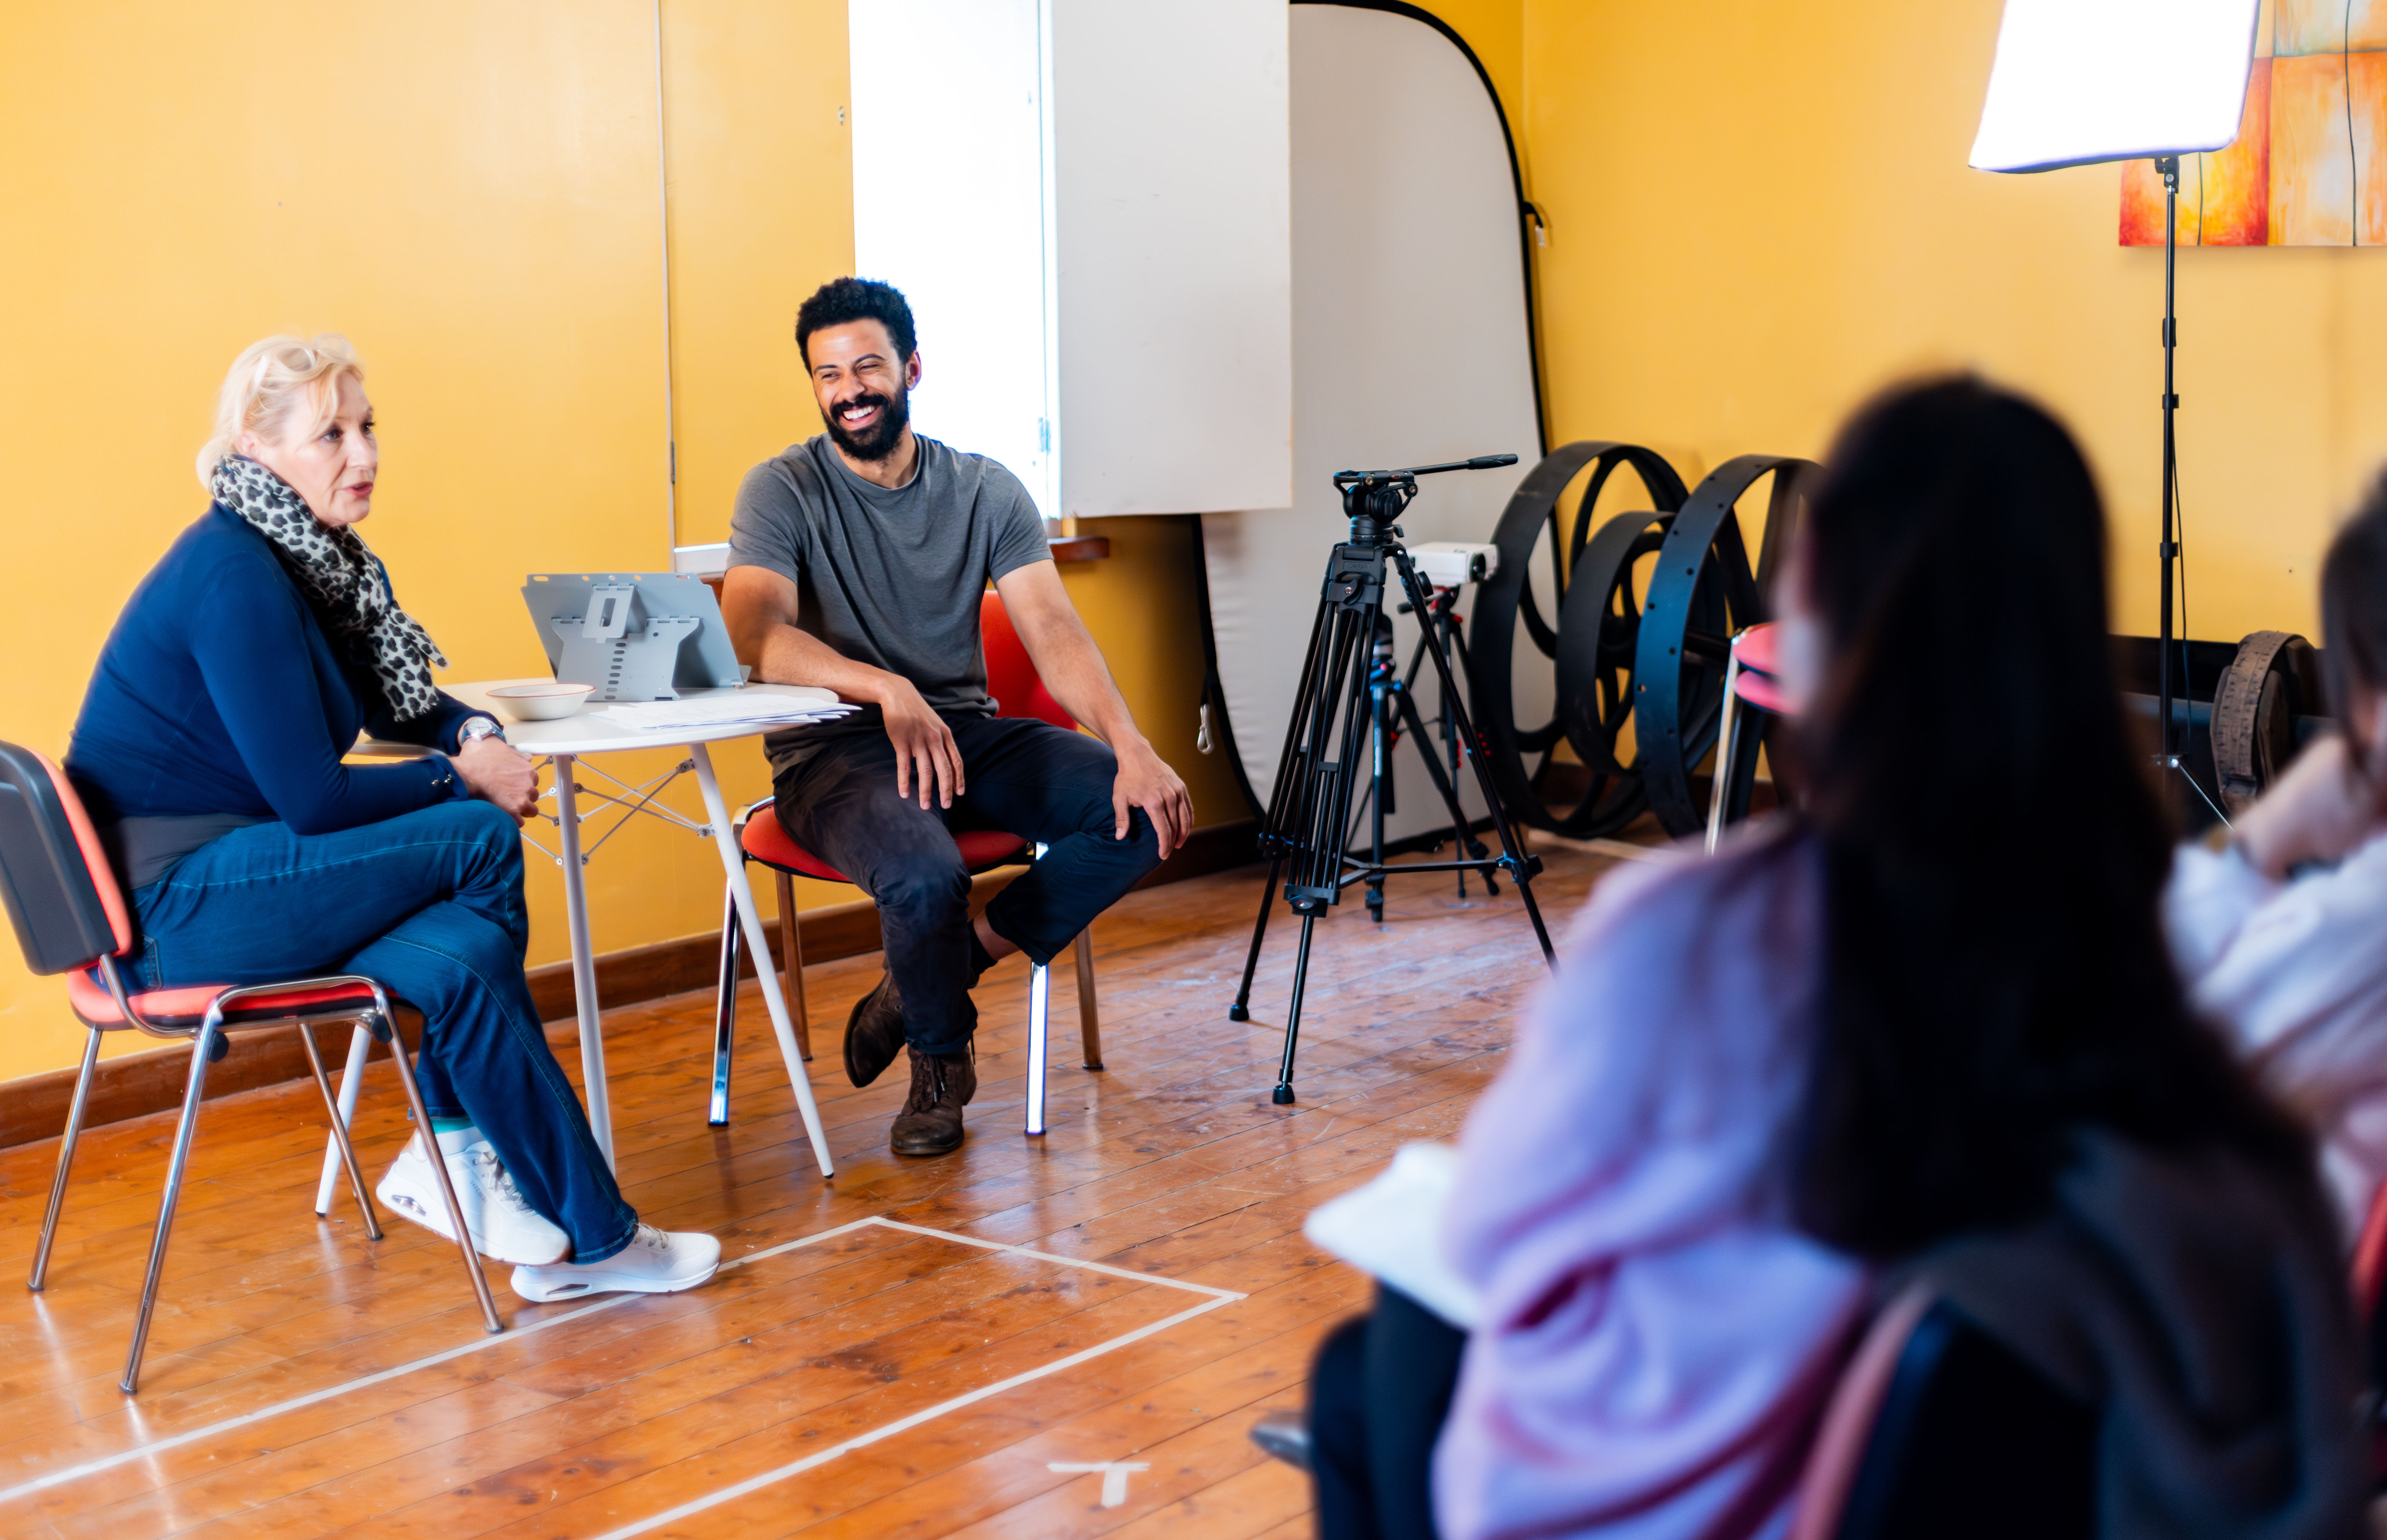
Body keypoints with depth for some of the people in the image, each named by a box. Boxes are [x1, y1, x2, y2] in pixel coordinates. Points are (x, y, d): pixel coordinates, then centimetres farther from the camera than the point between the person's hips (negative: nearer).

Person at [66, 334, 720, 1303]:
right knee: (483, 843, -14)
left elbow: (393, 703, 21)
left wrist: (476, 735, -1)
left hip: (220, 878, 8)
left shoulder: (314, 555, 9)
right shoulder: (235, 577, -20)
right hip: (173, 906, -8)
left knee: (468, 958, -14)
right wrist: (460, 778, -10)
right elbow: (312, 798, -23)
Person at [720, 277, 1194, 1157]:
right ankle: (940, 1060, -2)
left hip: (966, 731, 4)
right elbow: (755, 635, -23)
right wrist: (888, 689, -40)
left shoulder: (987, 492, 4)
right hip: (835, 750, -4)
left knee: (1146, 812, -18)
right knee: (926, 874, -36)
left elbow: (1054, 633, -6)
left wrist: (1132, 749, -24)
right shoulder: (784, 491, -6)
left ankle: (942, 971, -5)